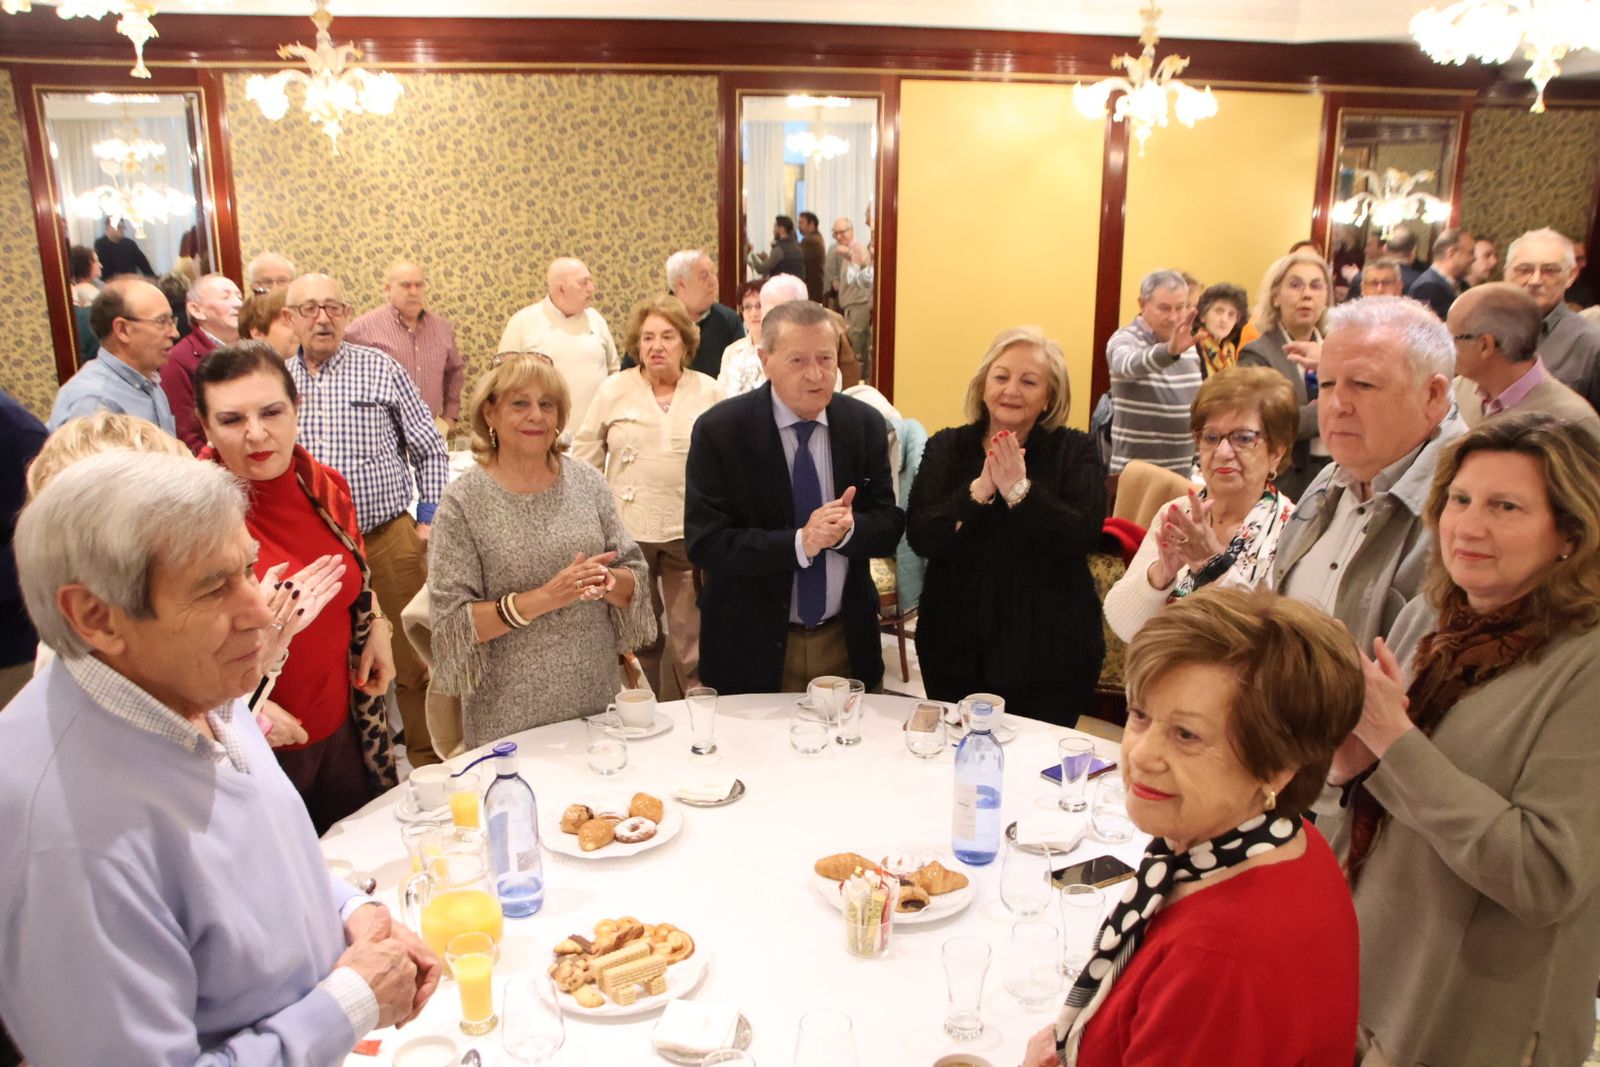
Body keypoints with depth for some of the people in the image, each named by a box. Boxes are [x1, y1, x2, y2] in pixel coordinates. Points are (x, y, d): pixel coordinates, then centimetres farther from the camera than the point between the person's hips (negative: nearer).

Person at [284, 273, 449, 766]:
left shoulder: (381, 369, 1)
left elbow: (430, 451, 3)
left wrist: (430, 519, -2)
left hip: (390, 538, -2)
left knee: (413, 661, 5)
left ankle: (429, 762, 22)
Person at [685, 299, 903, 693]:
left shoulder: (866, 424, -3)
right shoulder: (718, 430, -13)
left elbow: (890, 527, 0)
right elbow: (704, 543, -16)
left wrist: (848, 528, -23)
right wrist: (799, 543, -28)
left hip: (847, 642, 3)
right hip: (754, 648, -3)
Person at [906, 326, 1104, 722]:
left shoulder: (1075, 451, -2)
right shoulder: (946, 447, 3)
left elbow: (1084, 537, -15)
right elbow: (920, 537, -8)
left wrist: (1020, 489, -24)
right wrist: (980, 490, -20)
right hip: (956, 649, 2)